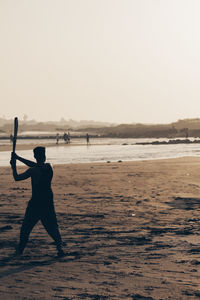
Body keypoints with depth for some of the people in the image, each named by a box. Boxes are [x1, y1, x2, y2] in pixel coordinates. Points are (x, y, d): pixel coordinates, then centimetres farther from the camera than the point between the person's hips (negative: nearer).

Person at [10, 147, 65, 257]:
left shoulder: (33, 171, -16)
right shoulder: (49, 167, 0)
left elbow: (16, 178, -5)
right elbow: (35, 165, 15)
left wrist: (14, 166, 11)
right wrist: (18, 158, 19)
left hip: (35, 204, -4)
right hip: (48, 203, 4)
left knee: (25, 228, 13)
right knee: (52, 227, 10)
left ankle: (20, 249, 20)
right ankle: (59, 247, -8)